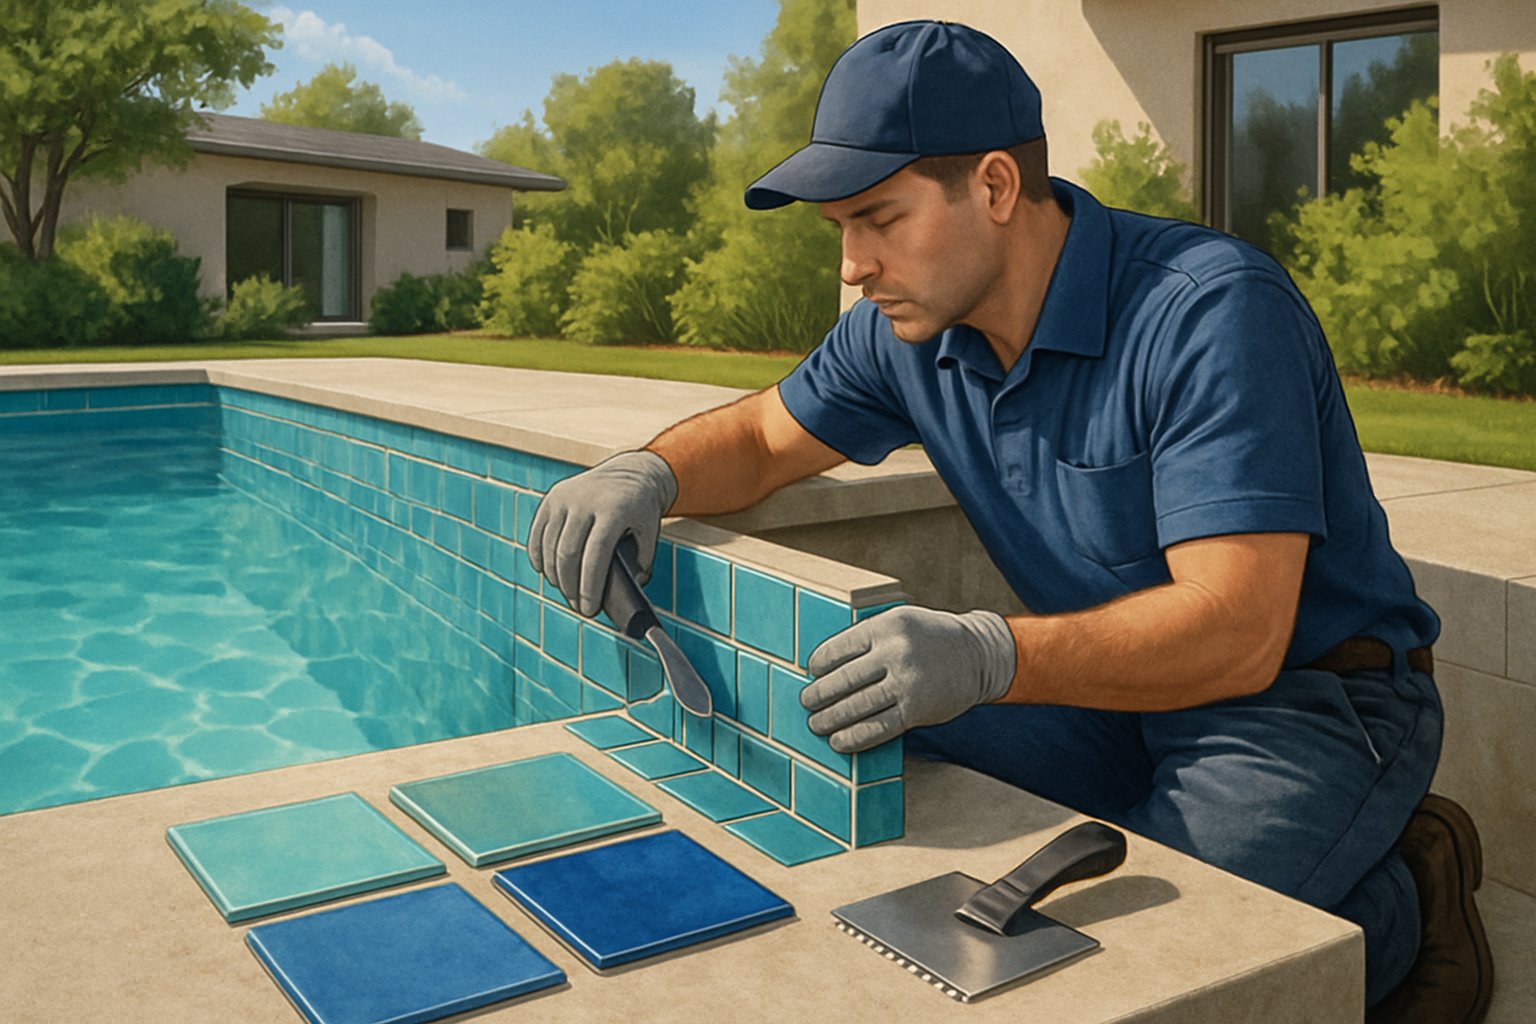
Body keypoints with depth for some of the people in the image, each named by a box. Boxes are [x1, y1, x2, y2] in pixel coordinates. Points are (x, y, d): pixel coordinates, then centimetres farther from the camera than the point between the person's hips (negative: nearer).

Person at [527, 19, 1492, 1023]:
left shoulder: (1213, 310, -25)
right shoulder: (908, 327, -4)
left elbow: (1236, 632, -32)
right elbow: (760, 436, 10)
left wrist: (990, 656, -47)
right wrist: (645, 473, -14)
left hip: (1314, 696, -6)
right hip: (1122, 686, 7)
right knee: (857, 759, -8)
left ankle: (1401, 904, 2)